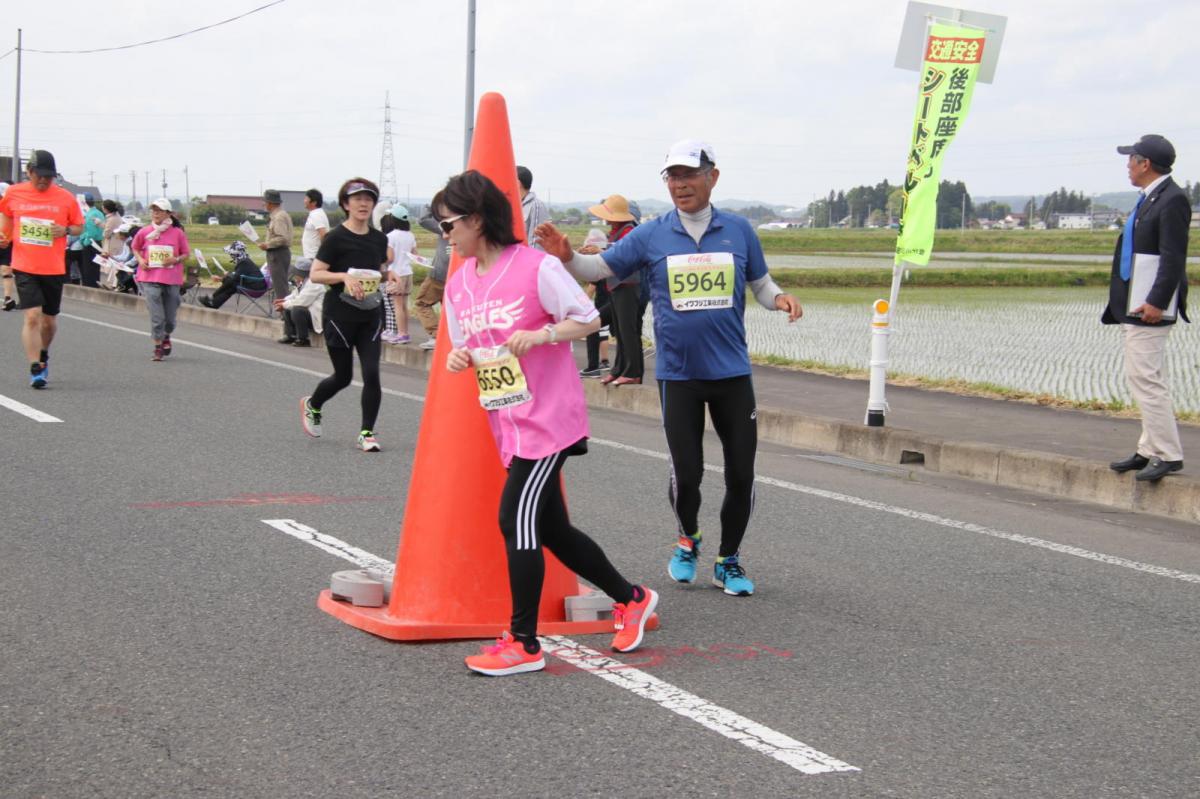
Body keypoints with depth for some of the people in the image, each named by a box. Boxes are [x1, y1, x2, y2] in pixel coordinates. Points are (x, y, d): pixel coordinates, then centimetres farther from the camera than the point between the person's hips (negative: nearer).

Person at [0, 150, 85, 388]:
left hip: (54, 269, 1)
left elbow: (79, 226, 9)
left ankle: (43, 356, 40)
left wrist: (66, 230, -12)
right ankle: (35, 369, -11)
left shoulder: (65, 198, -1)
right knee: (32, 316, -14)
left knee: (49, 320, 12)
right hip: (24, 268, -1)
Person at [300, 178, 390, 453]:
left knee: (372, 373, -8)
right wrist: (344, 276, -25)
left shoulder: (379, 239, 6)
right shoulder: (336, 238, -10)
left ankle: (366, 433, 3)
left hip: (370, 316, 4)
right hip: (340, 314, -4)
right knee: (343, 376, 8)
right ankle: (312, 405, 38)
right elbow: (315, 274, -11)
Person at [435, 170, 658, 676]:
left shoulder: (535, 267, -11)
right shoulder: (459, 283, 10)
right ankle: (630, 598, 31)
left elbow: (588, 319, -7)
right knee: (549, 529, 12)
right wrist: (459, 357, -3)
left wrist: (541, 334, -22)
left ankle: (524, 645, -5)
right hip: (507, 423, 8)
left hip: (548, 416, -8)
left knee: (516, 519, -13)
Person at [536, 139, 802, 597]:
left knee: (741, 473, 3)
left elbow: (761, 284, 11)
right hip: (677, 375, -1)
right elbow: (599, 268, 1)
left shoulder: (738, 231, 2)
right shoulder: (651, 236, -1)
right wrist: (567, 256, -19)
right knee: (686, 473, -2)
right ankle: (688, 539, 29)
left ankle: (728, 560, 22)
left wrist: (780, 299, -10)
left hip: (732, 373, 1)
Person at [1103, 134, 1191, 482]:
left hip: (1149, 308, -11)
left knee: (1146, 378, -11)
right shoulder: (1148, 199, 15)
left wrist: (1157, 302, -24)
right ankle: (1150, 450, 20)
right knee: (1145, 378, 14)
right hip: (1133, 305, 11)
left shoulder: (1172, 200, -15)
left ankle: (1168, 454, -7)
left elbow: (1174, 257, -20)